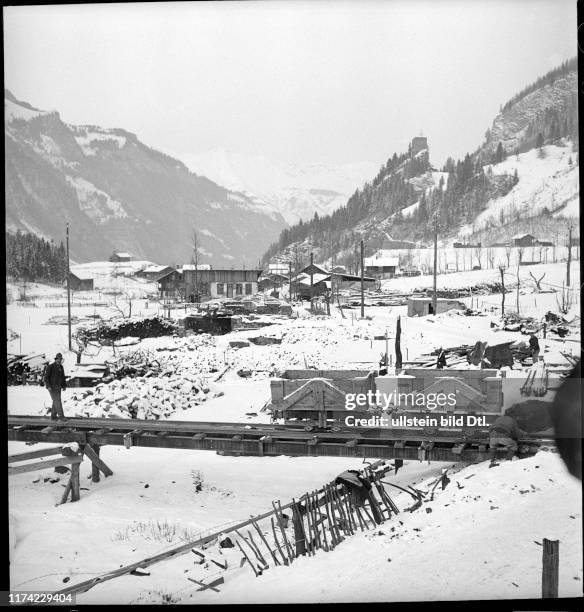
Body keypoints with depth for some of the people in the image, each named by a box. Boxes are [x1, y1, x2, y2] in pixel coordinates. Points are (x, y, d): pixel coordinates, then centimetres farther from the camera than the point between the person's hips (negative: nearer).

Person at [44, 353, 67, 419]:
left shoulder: (61, 367, 8)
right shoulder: (50, 366, -13)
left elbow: (63, 377, 14)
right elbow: (46, 377, -14)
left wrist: (64, 386, 7)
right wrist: (48, 386, -22)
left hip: (58, 387, 7)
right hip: (51, 387, -7)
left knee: (56, 401, 8)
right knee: (57, 400, -13)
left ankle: (53, 415, 14)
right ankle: (61, 415, -14)